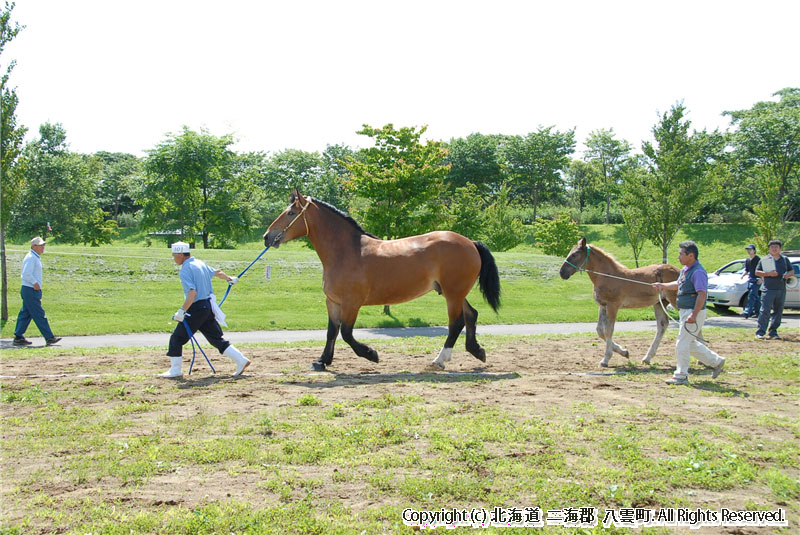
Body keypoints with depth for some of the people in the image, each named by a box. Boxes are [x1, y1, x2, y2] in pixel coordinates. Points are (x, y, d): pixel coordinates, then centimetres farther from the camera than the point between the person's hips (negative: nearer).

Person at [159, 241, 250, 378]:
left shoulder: (185, 269, -13)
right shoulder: (200, 263, 12)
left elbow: (193, 292, -24)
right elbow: (217, 272, 28)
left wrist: (182, 311, -27)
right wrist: (230, 279, 45)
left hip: (196, 308, -9)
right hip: (208, 307, 9)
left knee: (177, 338, 2)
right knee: (216, 338, 12)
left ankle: (175, 370, 5)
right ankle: (240, 360, 6)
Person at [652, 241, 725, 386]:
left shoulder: (698, 272, -19)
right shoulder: (685, 270, 11)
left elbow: (702, 294, -25)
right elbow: (678, 284, 30)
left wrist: (694, 314, -29)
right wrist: (663, 286, 21)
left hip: (694, 312, -10)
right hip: (685, 312, 10)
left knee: (682, 344, -6)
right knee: (691, 344, 17)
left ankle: (681, 376, 3)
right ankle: (716, 361, 30)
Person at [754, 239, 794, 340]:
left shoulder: (785, 260, 14)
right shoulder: (764, 260, 4)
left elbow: (792, 271, 19)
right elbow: (757, 272, 2)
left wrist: (788, 274, -5)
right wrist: (768, 274, -13)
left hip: (781, 290, 4)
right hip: (768, 289, -4)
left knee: (778, 312, 5)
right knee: (765, 311, -10)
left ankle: (773, 332, 13)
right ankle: (760, 332, -7)